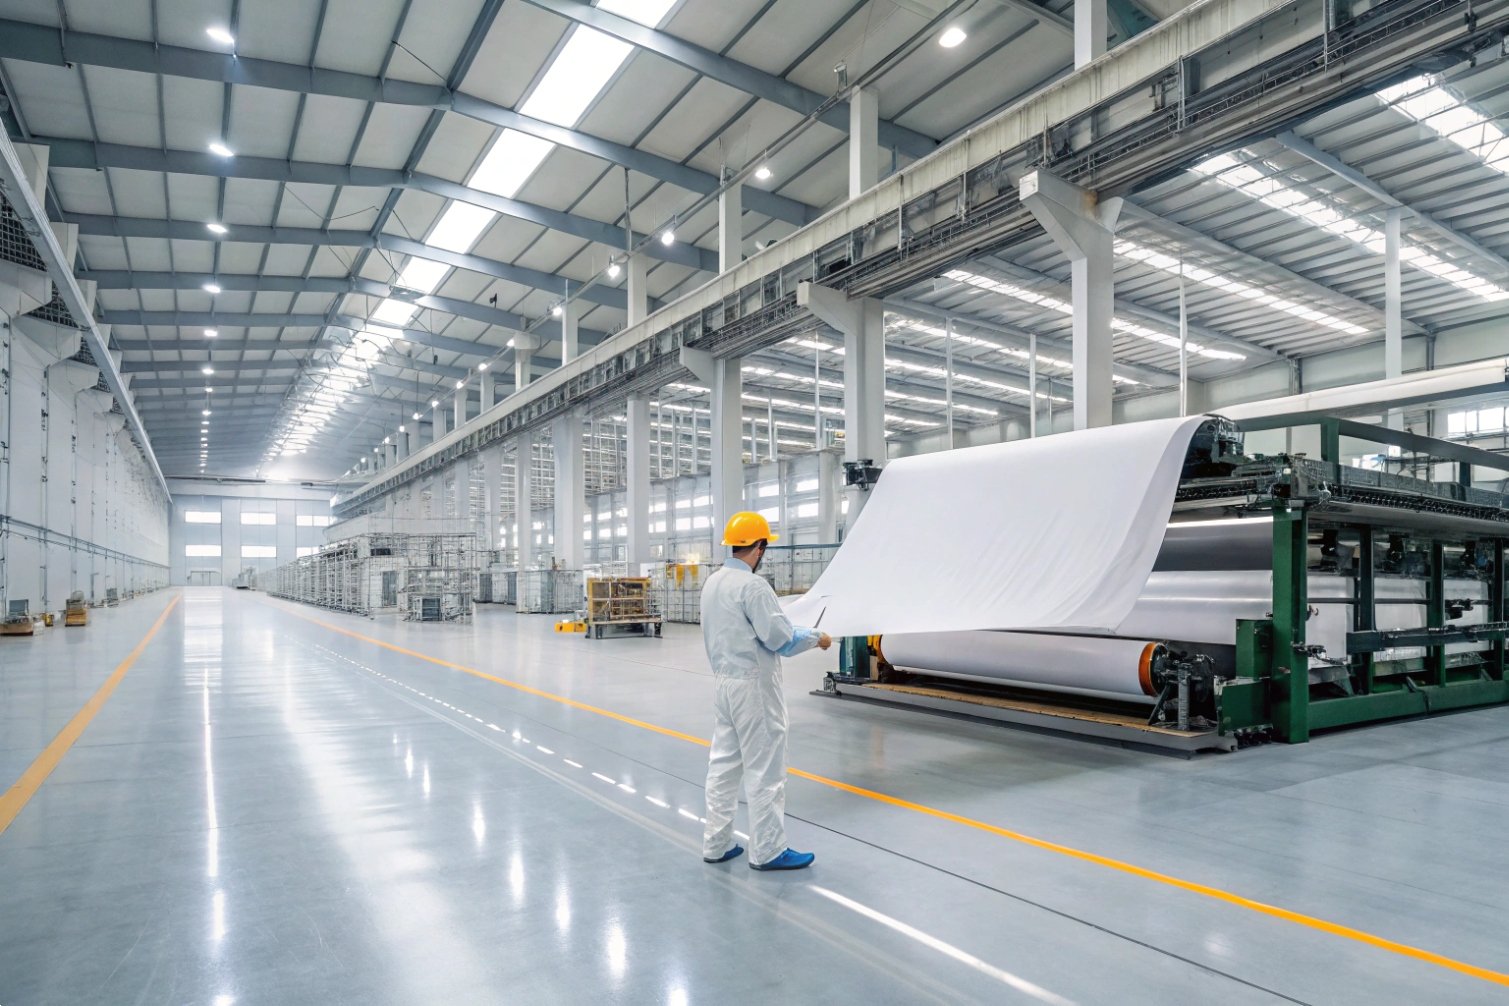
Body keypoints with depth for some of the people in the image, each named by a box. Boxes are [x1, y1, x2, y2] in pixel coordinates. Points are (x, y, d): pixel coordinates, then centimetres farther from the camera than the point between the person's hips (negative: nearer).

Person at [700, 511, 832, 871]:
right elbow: (779, 638, -20)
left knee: (723, 764, 14)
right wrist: (815, 637, -3)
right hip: (753, 685, -9)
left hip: (724, 681, 9)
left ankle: (716, 844, 21)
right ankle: (768, 851, 10)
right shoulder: (751, 585, -20)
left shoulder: (712, 582, 8)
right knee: (765, 770, 1)